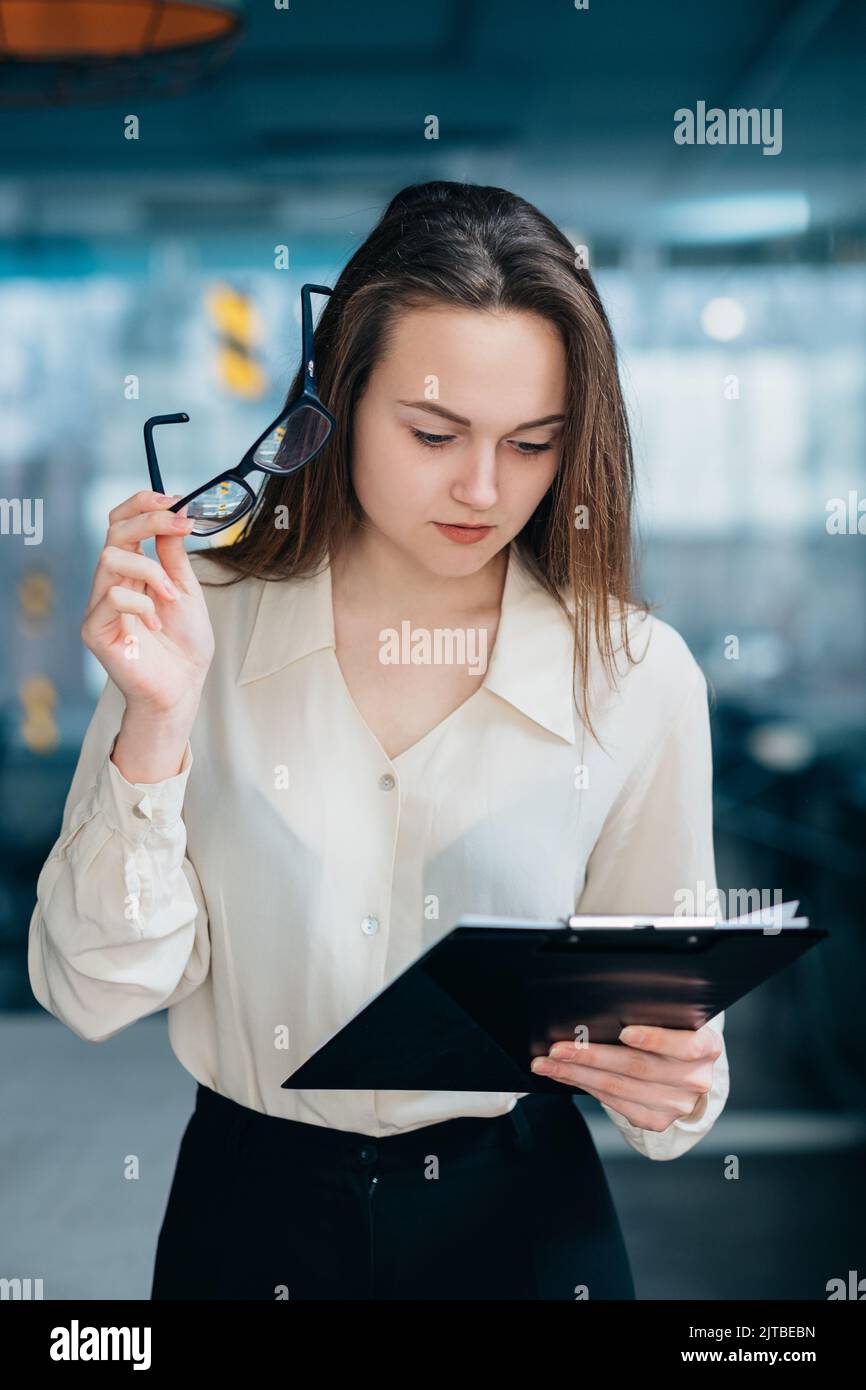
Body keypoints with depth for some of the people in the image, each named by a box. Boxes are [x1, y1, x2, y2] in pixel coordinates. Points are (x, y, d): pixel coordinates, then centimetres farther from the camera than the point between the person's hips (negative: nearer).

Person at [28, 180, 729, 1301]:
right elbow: (98, 995, -10)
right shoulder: (200, 627, -8)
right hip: (252, 1216, 0)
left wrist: (672, 1082, -23)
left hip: (519, 1219, 0)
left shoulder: (639, 677, -9)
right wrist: (159, 725, -22)